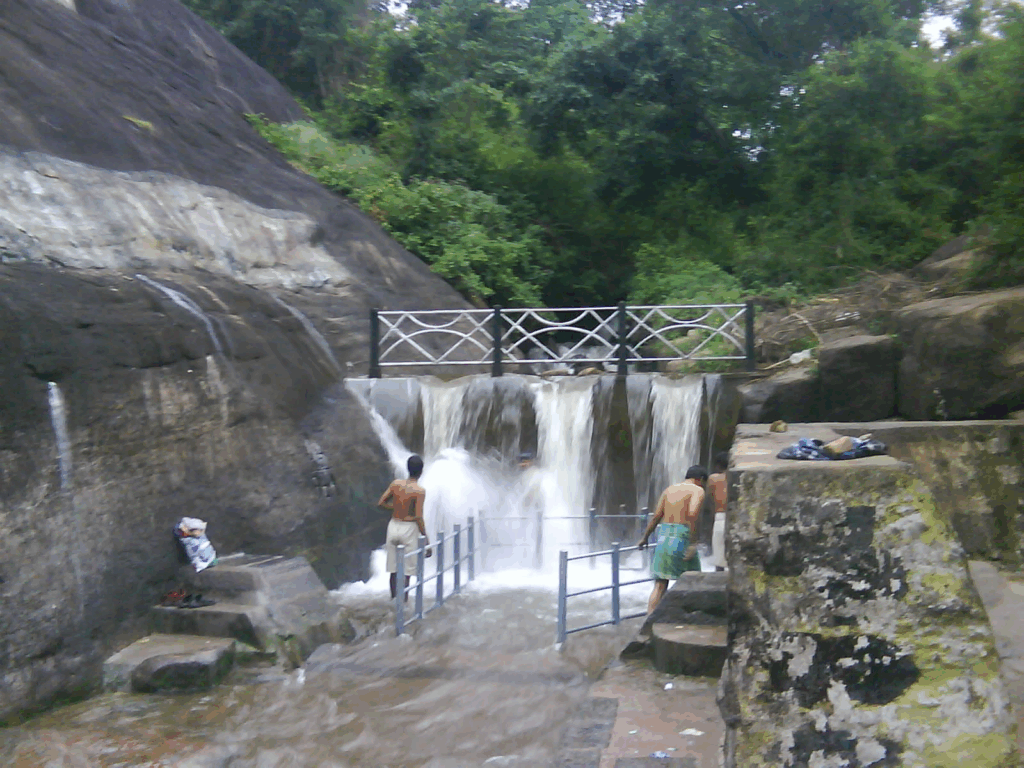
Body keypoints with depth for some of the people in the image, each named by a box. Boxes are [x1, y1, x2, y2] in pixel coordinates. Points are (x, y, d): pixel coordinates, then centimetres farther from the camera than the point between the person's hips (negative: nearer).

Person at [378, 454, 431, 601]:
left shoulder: (396, 484, -1)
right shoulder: (419, 491, -14)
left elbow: (381, 503, 3)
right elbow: (418, 518, -17)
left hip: (393, 526, 5)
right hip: (409, 528, -5)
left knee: (394, 569, 14)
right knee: (406, 571, 5)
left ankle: (393, 600, 24)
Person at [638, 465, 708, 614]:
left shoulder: (669, 489, 16)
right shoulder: (697, 491, -1)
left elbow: (656, 516, 10)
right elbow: (693, 514, -18)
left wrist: (645, 538, 18)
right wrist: (693, 543, -19)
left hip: (663, 536, 5)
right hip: (682, 536, -5)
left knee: (660, 586, 4)